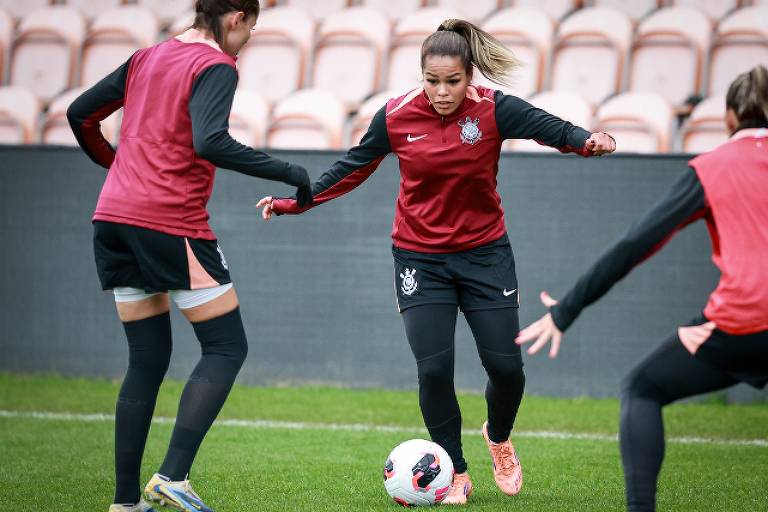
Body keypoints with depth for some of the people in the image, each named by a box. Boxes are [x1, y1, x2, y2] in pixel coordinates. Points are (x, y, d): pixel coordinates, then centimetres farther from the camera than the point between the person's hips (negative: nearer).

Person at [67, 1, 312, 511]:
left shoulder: (146, 58, 15)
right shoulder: (216, 67, -7)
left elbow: (81, 114, 19)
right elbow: (210, 143, -23)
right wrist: (288, 173, -18)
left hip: (115, 220, 8)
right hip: (173, 226, -8)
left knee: (147, 359, 13)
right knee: (227, 348, 2)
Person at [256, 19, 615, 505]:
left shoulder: (493, 110, -13)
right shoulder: (397, 116, -10)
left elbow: (546, 125, -26)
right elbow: (353, 168, 3)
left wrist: (585, 139, -48)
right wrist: (295, 202, 0)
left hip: (485, 251, 0)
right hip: (420, 258, 0)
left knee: (506, 365, -2)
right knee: (434, 369, -9)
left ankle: (499, 438, 33)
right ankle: (456, 474, 11)